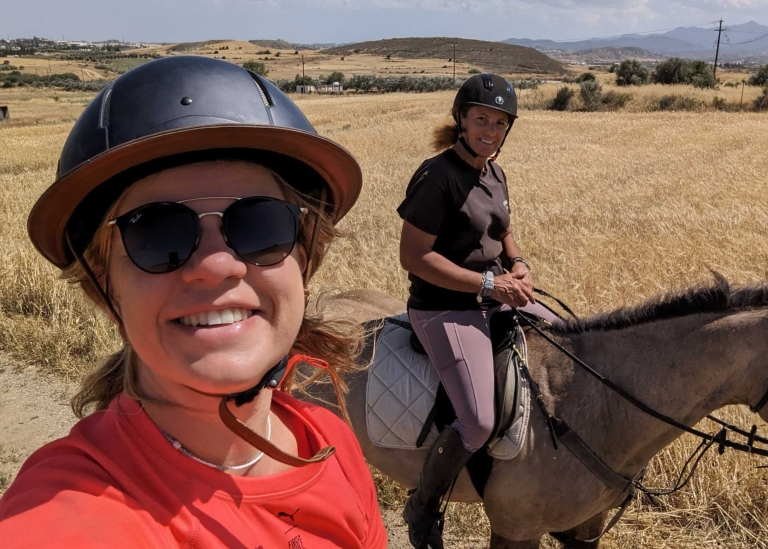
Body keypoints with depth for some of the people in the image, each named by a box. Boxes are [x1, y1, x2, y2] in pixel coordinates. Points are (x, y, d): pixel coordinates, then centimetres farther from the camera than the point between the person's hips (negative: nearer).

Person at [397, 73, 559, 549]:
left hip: (497, 299, 9)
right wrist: (489, 283, -19)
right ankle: (423, 508, 6)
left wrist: (518, 265, 0)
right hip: (445, 310, -9)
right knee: (479, 424, -23)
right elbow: (413, 256, -20)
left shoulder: (495, 174, 9)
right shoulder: (437, 176, -16)